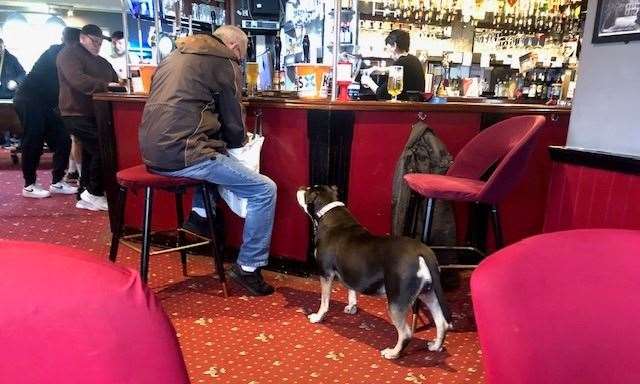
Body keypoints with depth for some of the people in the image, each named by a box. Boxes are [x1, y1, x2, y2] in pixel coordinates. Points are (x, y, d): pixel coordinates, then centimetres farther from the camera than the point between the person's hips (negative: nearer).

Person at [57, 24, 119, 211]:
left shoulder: (101, 62, 21)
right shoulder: (69, 54, -6)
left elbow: (115, 79, 14)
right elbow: (78, 80, -23)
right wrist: (106, 86, -27)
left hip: (95, 114, 9)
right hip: (78, 114, -9)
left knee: (91, 152, 11)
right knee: (101, 149, -17)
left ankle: (85, 195, 21)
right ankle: (94, 194, -6)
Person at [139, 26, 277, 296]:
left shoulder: (176, 56, 22)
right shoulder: (224, 63, 0)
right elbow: (234, 125, 0)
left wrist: (220, 140, 34)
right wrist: (240, 140, 23)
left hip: (152, 152, 9)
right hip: (182, 154, -9)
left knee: (210, 153, 38)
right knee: (265, 190, -2)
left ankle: (199, 211, 24)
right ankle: (248, 267, 5)